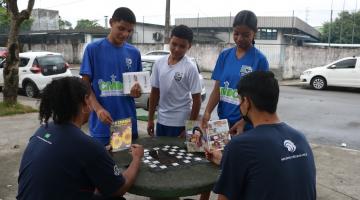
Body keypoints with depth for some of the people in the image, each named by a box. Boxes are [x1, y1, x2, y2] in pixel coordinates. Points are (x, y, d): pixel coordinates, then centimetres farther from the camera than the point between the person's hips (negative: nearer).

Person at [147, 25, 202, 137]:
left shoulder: (190, 68, -13)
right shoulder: (159, 63, 1)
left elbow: (197, 100, -10)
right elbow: (155, 92, 8)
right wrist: (150, 119, 9)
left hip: (180, 123, -5)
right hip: (161, 120, 5)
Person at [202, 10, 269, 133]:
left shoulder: (260, 60, -9)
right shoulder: (224, 55, 1)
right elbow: (217, 88, 0)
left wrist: (243, 122, -19)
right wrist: (207, 112, -14)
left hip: (247, 125, -3)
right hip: (223, 121, 4)